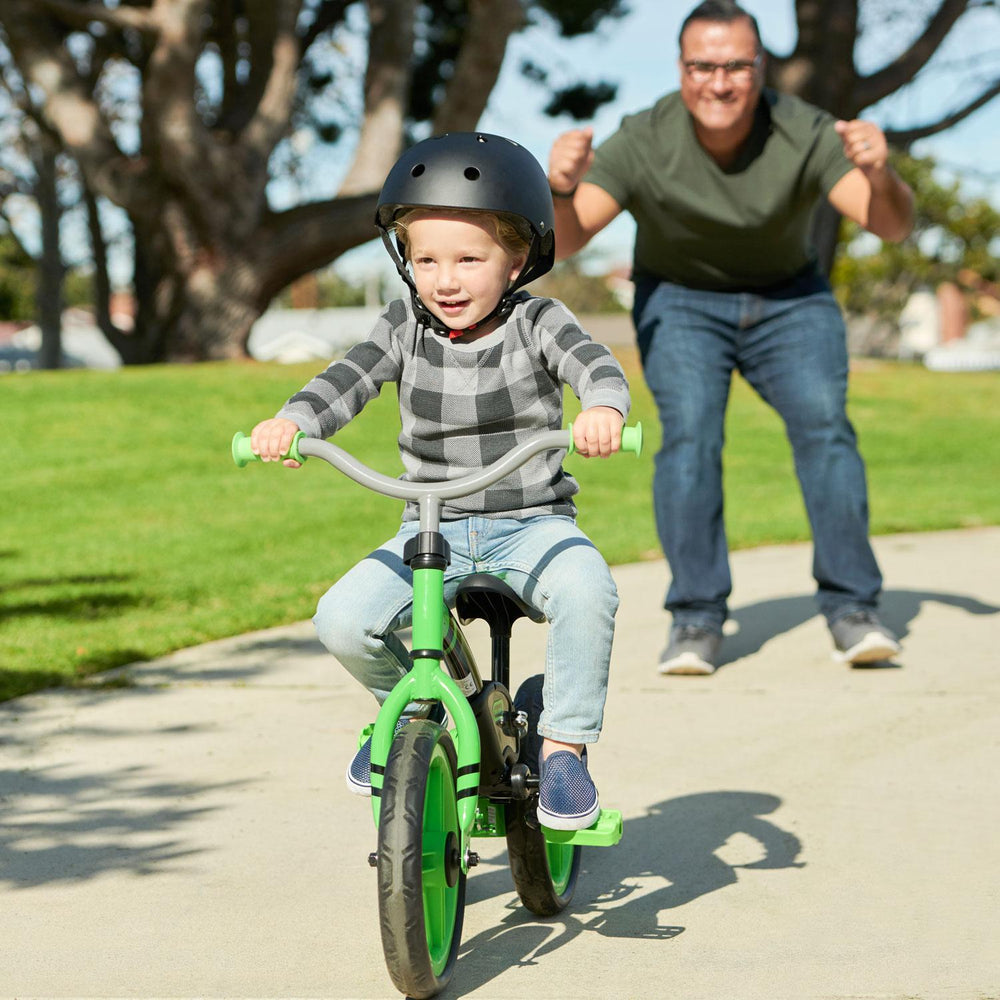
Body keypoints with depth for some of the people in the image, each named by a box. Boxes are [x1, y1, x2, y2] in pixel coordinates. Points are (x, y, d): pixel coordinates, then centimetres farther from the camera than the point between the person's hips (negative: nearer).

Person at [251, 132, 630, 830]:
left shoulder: (537, 322, -5)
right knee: (343, 621, -21)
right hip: (432, 530, 2)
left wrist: (604, 409, -47)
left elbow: (598, 366, -22)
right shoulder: (406, 327, 2)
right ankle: (407, 705, 13)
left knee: (586, 591, -35)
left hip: (533, 523, -2)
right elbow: (348, 381, -11)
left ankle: (564, 746, -16)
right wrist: (290, 422, -33)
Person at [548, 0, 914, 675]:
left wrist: (879, 172, -53)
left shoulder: (804, 134, -26)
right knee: (690, 433, -22)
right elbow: (563, 241, -29)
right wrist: (562, 187, -50)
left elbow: (893, 225, -31)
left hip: (789, 299, 1)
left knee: (824, 424, -19)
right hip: (680, 300, -1)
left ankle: (852, 610, -13)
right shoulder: (645, 143, -26)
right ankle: (697, 620, -17)